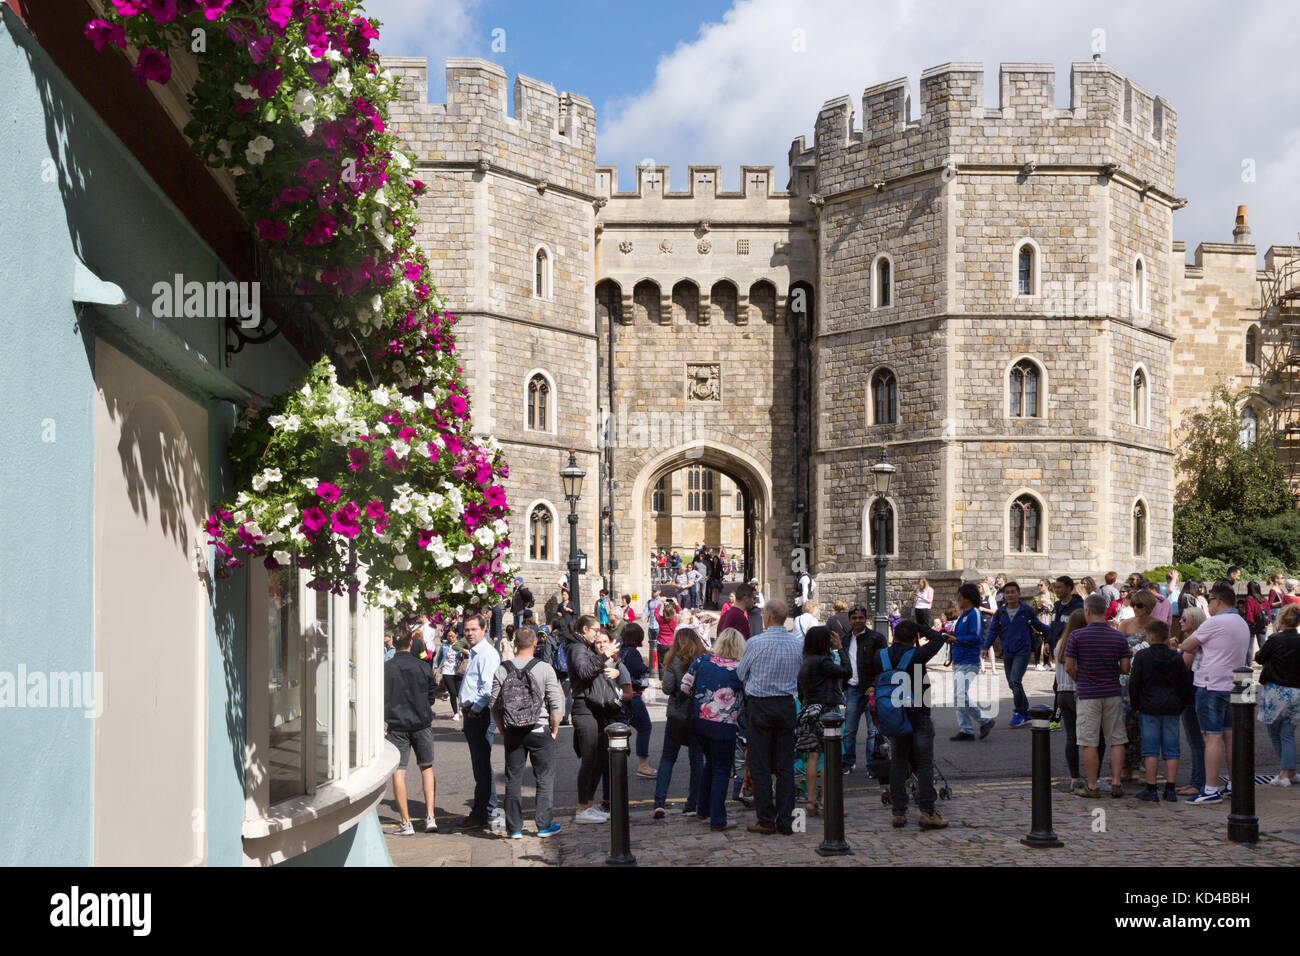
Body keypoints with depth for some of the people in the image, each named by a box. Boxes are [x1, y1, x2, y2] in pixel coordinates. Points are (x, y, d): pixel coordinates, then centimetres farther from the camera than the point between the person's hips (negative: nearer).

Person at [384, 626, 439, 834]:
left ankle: (406, 823, 0)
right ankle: (430, 817, 7)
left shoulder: (385, 668, -5)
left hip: (396, 725, -1)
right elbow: (432, 696, 7)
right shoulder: (423, 667, -1)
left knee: (398, 772, 2)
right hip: (421, 723, 2)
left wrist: (381, 724, 7)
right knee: (427, 767, 15)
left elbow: (379, 698, -4)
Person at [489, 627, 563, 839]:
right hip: (540, 730, -2)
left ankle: (514, 827, 13)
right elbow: (556, 704, -9)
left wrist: (504, 732, 12)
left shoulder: (502, 670, -2)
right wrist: (554, 730, 3)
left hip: (512, 732, 2)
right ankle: (544, 825, 10)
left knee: (513, 779, 10)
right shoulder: (545, 669, -9)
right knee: (545, 778, 9)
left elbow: (495, 707, 1)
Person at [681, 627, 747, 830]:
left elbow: (685, 686, 3)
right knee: (722, 770, 5)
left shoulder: (702, 661, 1)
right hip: (723, 727, -5)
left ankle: (703, 809, 35)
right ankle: (717, 820, 5)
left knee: (711, 764, 25)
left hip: (699, 721, 5)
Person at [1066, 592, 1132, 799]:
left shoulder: (1077, 636, -8)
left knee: (1090, 743, 1)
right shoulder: (1118, 637, 1)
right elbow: (1125, 668, 0)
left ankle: (1092, 786, 4)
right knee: (1117, 740, 10)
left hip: (1087, 694, -3)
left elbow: (1069, 667, -7)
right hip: (1112, 694, 3)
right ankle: (1116, 783, 8)